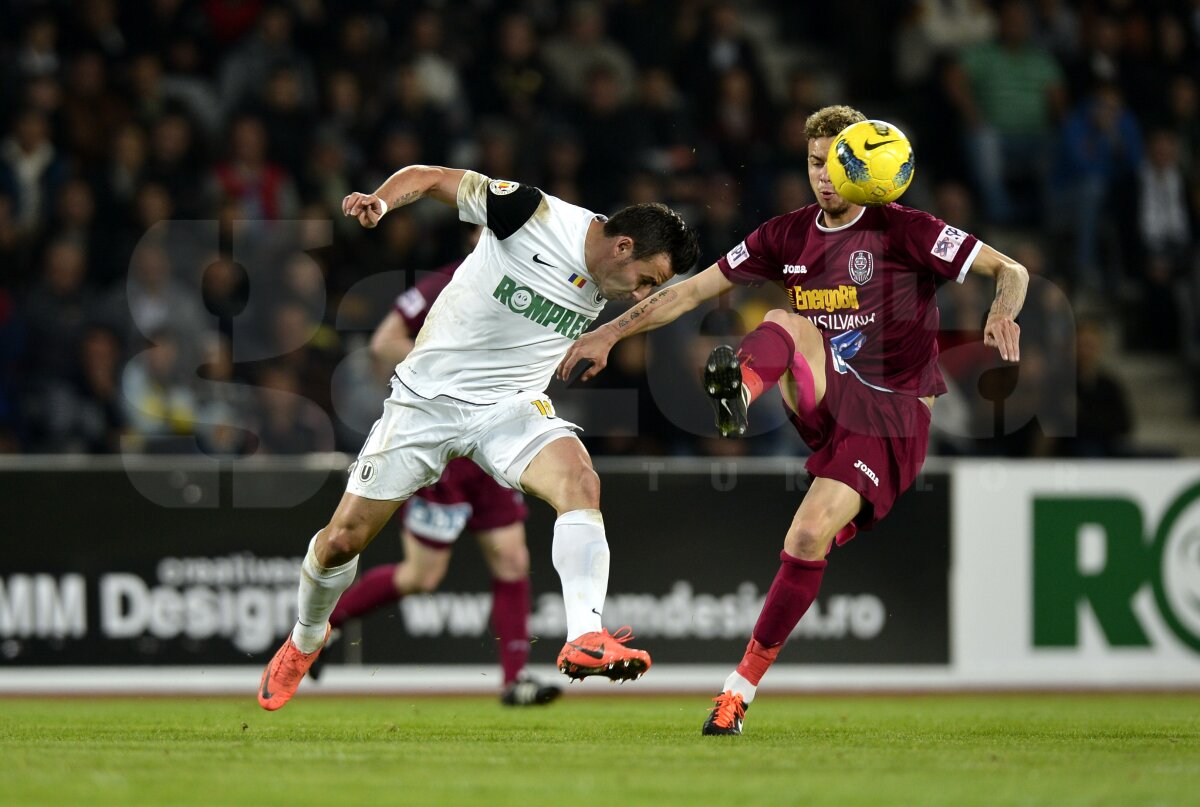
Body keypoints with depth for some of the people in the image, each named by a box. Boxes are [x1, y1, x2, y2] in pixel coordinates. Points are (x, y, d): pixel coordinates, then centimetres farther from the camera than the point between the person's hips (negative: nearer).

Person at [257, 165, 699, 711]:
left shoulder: (609, 284, -3)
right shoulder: (532, 215, -19)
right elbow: (430, 177, -13)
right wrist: (380, 201, -29)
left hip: (512, 406, 3)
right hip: (426, 396, -3)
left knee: (579, 482, -29)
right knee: (343, 539, 1)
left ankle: (584, 639, -38)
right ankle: (306, 638, 32)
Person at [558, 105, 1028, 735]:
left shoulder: (903, 231, -5)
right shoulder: (788, 237, 9)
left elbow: (1010, 271, -6)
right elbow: (691, 291, 12)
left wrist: (1003, 314, -28)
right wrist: (609, 334, 5)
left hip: (891, 416, -4)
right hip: (825, 399, 4)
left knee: (811, 536, -22)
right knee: (786, 323, -25)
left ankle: (741, 687, -12)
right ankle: (739, 392, -61)